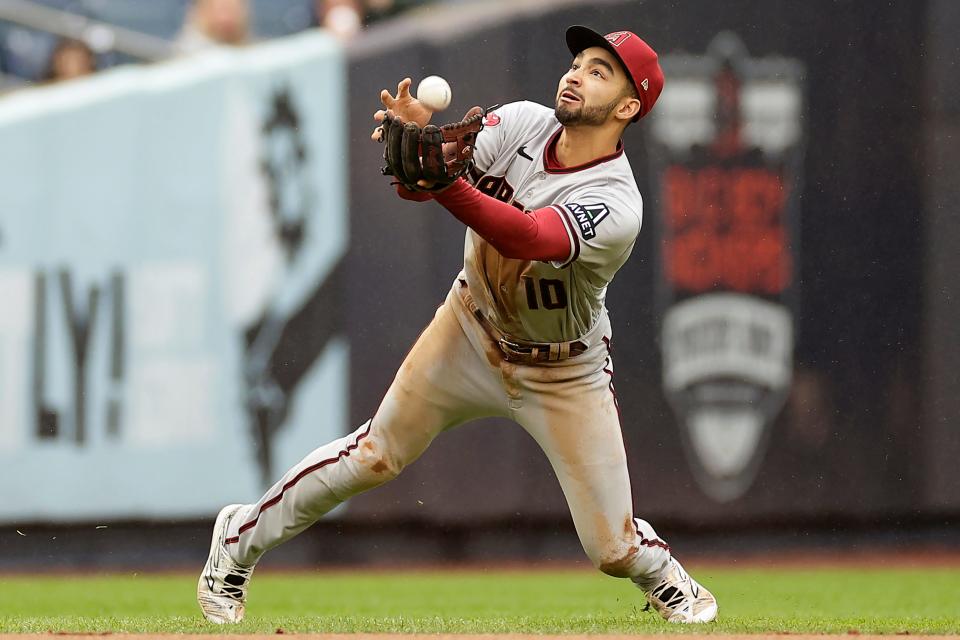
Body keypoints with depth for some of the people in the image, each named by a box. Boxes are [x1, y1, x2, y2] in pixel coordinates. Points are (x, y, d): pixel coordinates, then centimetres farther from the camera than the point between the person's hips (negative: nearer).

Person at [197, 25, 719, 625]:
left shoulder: (616, 207, -30)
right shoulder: (520, 125, -14)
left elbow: (528, 239, -47)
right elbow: (415, 185, -22)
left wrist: (444, 178, -61)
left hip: (566, 376, -3)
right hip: (470, 332, 3)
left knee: (613, 546, -3)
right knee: (376, 454, 6)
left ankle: (668, 582, 32)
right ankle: (242, 537, 26)